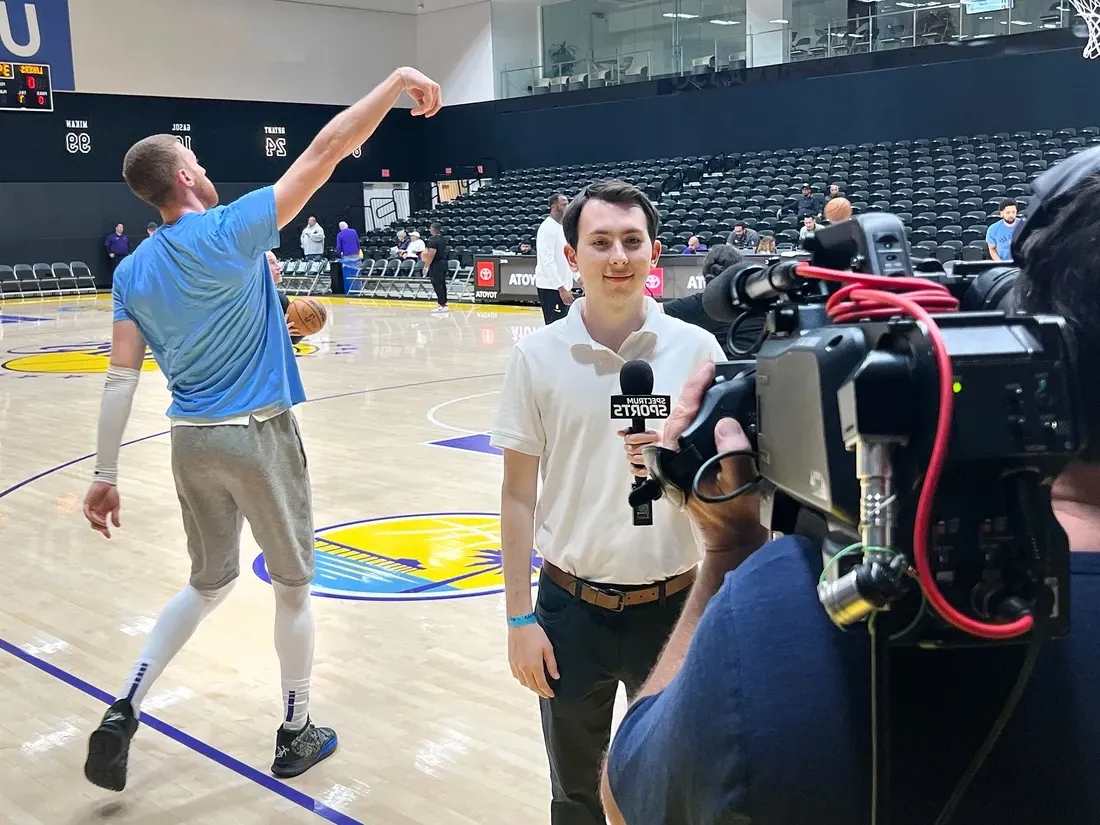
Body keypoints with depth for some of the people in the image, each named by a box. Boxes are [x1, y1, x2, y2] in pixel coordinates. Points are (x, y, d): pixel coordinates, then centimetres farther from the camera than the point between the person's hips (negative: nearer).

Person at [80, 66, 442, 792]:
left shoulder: (133, 271, 3)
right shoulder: (231, 231, -13)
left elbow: (121, 380, 0)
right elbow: (323, 153, -14)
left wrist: (105, 473, 3)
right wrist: (395, 83, -10)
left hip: (192, 440, 6)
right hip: (257, 436, -5)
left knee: (209, 583, 22)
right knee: (293, 587, 11)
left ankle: (123, 712, 11)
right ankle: (296, 735, 23)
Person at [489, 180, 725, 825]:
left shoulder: (696, 349, -5)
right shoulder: (538, 356, -5)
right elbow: (519, 493, -1)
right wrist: (519, 618, -2)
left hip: (674, 605, 0)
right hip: (571, 606, 0)